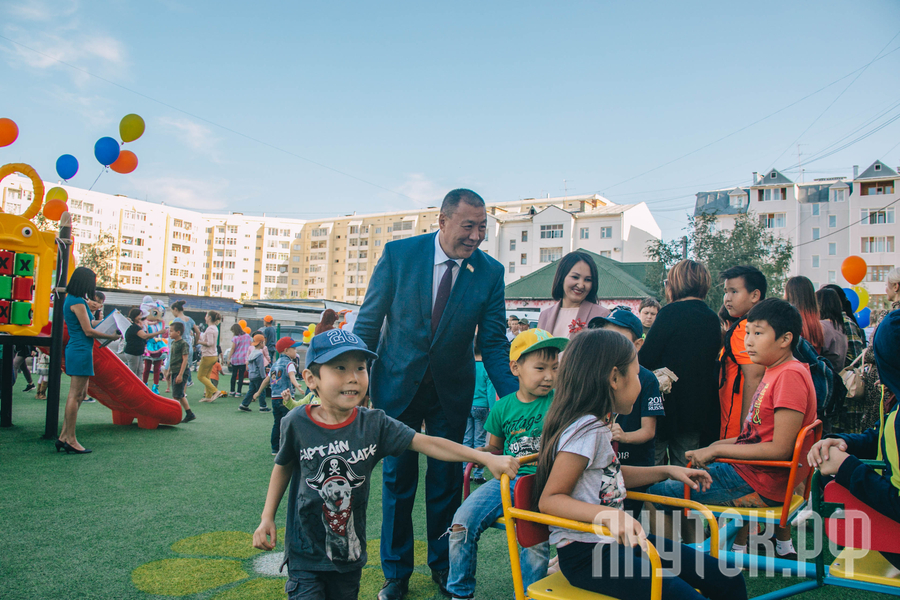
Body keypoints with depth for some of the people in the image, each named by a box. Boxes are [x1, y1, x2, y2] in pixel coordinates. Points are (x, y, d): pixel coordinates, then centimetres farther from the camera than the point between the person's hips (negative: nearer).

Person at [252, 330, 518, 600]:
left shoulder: (374, 424, -11)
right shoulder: (297, 422, -12)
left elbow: (426, 443, -17)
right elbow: (284, 467, 5)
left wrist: (486, 457, -24)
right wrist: (267, 517, 4)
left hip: (350, 554, 2)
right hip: (305, 554, -2)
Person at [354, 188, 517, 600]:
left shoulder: (490, 272, -9)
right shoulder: (398, 254, -12)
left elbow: (494, 343, -6)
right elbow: (368, 322, -5)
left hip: (452, 390, 1)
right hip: (397, 383, -1)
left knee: (446, 480, 13)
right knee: (398, 479, 10)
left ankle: (442, 565, 36)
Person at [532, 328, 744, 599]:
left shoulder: (597, 424, 8)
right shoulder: (586, 430, -20)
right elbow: (549, 499, -21)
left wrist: (667, 470, 21)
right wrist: (609, 515, -33)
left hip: (616, 539, 9)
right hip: (585, 554, -9)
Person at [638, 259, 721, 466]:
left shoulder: (671, 312, -13)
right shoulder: (713, 319, 8)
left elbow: (646, 359, -15)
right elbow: (711, 363, 16)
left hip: (668, 404, -7)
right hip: (699, 408, 7)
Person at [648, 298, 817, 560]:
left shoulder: (790, 375, -20)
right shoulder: (776, 372, 11)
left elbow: (780, 449, -24)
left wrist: (718, 450, -19)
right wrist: (719, 445, 6)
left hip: (761, 483, -11)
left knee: (657, 493, -13)